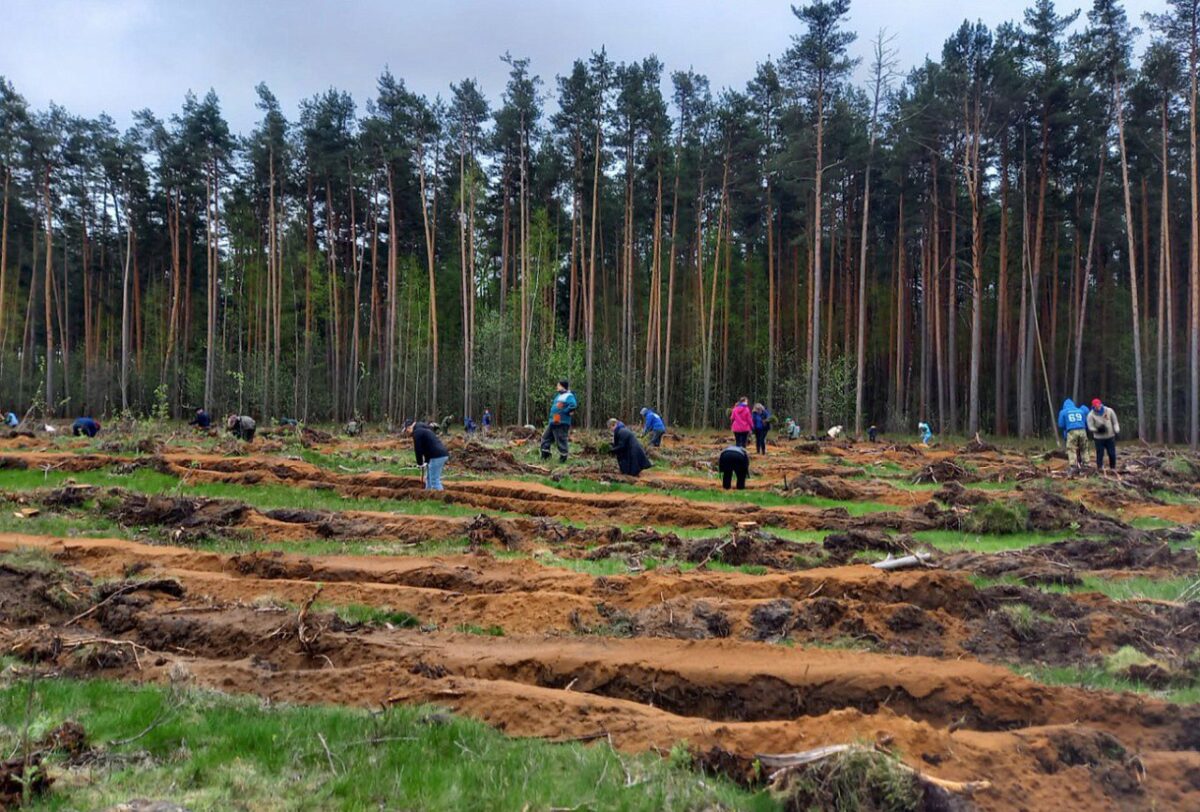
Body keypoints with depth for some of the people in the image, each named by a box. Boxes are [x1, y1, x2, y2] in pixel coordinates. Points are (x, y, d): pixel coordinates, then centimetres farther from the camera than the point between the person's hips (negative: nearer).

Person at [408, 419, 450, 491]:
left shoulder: (417, 432, -3)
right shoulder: (425, 429, 27)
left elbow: (418, 449, -5)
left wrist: (420, 463, 6)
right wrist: (426, 462, 24)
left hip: (437, 456, -10)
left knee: (434, 480, -6)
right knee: (429, 478, 18)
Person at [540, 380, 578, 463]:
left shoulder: (569, 396, -11)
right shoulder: (558, 395, 18)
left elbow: (573, 405, -26)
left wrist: (564, 412, -20)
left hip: (561, 423, -10)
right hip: (552, 422, 10)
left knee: (561, 440, -4)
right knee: (545, 437, 13)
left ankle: (563, 458, 6)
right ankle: (545, 456, 21)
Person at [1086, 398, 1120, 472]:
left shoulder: (1109, 411, -4)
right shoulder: (1091, 415, -10)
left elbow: (1115, 422, 5)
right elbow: (1090, 427, -9)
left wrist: (1117, 431, -9)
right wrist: (1097, 429, -27)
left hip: (1110, 436, 2)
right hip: (1099, 438, -2)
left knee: (1112, 453, 7)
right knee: (1100, 453, -2)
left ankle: (1113, 468, 22)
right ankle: (1099, 468, 9)